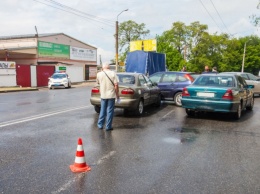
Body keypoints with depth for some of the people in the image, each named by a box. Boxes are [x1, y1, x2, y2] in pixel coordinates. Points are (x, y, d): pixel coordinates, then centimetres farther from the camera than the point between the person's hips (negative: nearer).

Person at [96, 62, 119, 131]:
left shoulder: (99, 74, -2)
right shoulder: (113, 73, -7)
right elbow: (116, 85, -11)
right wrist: (117, 94, -2)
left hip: (103, 95, 2)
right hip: (111, 95, -2)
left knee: (102, 110, 16)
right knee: (110, 111, 5)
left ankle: (100, 125, 23)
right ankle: (108, 126, 9)